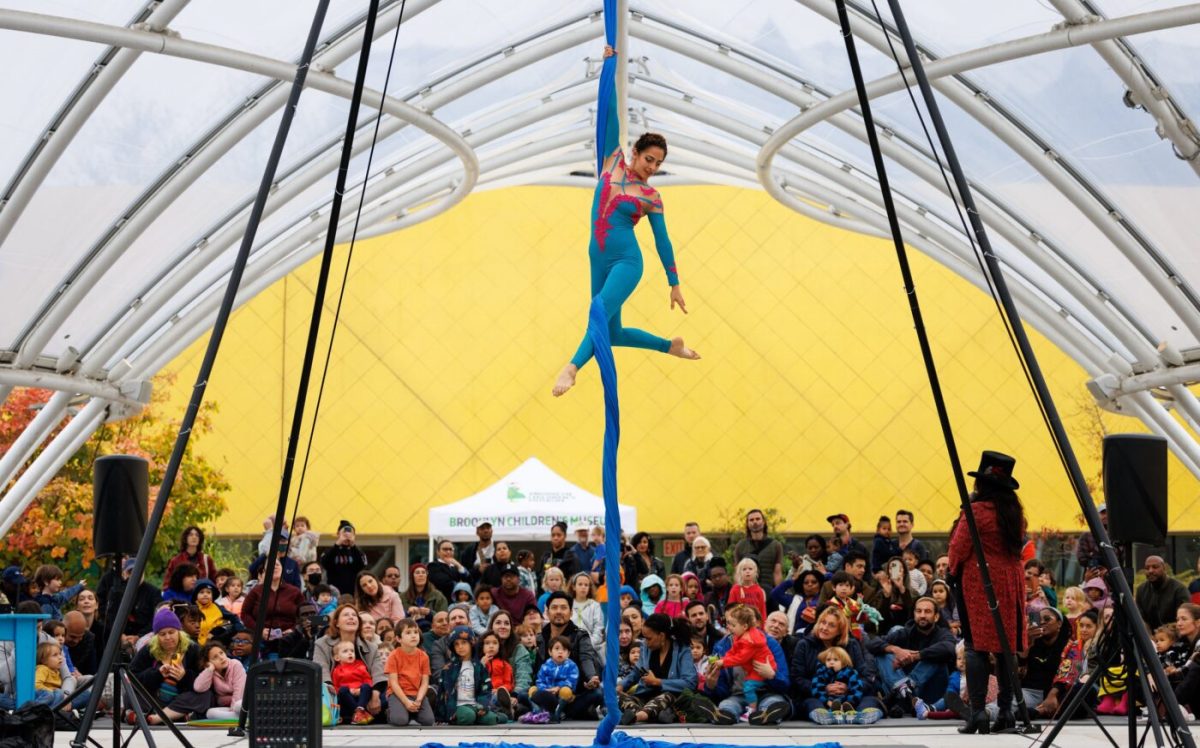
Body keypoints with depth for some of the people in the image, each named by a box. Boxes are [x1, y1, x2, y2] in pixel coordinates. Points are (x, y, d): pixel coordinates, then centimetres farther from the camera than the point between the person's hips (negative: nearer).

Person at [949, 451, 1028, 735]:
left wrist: (954, 569, 9)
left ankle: (977, 712, -10)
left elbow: (959, 548, -8)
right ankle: (1006, 711, 8)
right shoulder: (1015, 511, 8)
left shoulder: (977, 511, -11)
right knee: (1006, 645, 8)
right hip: (1011, 581, 6)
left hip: (979, 583, -6)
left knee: (976, 646, -4)